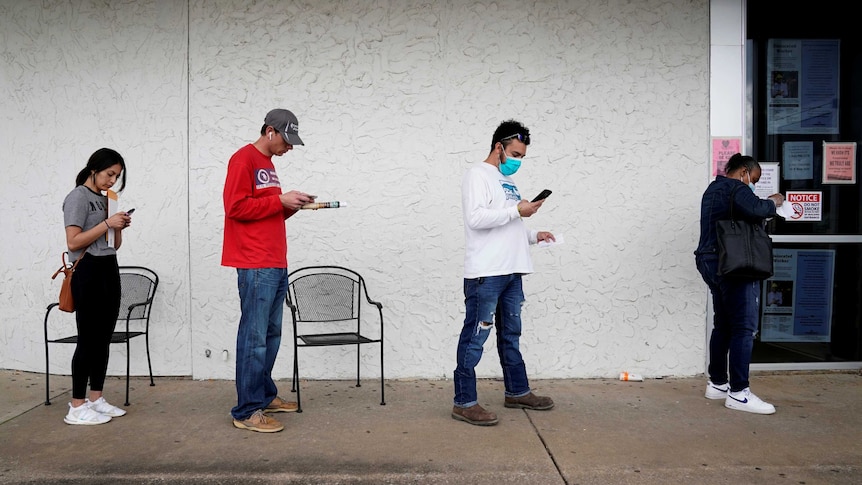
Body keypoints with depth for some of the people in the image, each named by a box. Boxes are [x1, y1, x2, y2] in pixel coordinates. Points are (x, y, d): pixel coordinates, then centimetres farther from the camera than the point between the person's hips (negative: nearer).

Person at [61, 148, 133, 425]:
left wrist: (119, 228, 0)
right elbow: (73, 242, -15)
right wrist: (107, 223, -16)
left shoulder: (106, 199, 16)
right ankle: (77, 408, 1)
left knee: (104, 338, 9)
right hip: (88, 272, -8)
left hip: (109, 270, 8)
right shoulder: (78, 197, -6)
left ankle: (96, 399, 17)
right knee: (88, 339, -6)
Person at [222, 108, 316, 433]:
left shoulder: (267, 164, 21)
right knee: (254, 338, -7)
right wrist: (280, 200, -13)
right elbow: (236, 206, -15)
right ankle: (247, 411, -1)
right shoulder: (244, 159, -6)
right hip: (256, 266, -9)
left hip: (276, 265, 9)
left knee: (271, 334, 13)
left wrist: (292, 205, 7)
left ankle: (265, 395, 24)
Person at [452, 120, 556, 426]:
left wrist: (533, 235, 11)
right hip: (485, 274, -9)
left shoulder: (507, 180, 21)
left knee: (511, 335, 18)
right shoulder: (478, 174, -6)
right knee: (474, 338, -4)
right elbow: (475, 218, -20)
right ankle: (464, 403, 3)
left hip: (511, 271, 9)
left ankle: (517, 392, 31)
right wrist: (517, 210, -15)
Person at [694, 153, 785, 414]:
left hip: (712, 262, 10)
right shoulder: (735, 188, -8)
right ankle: (738, 393, -7)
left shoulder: (714, 189, 23)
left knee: (723, 325, 14)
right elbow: (754, 210, -26)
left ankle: (717, 383, 19)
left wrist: (763, 207, 11)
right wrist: (772, 203, -6)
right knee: (744, 327, -8)